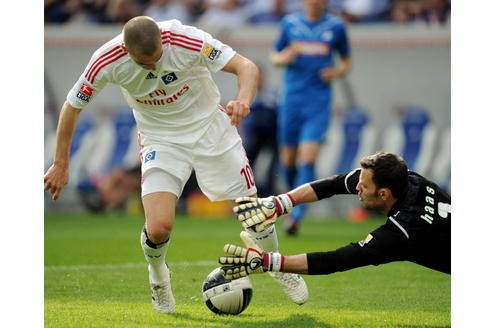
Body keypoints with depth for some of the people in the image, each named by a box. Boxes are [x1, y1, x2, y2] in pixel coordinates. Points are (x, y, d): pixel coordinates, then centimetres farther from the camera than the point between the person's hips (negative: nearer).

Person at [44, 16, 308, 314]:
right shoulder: (106, 62, -24)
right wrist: (60, 165, -4)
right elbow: (72, 107, -8)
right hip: (160, 141, 0)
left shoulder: (187, 40, -29)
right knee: (158, 228, -19)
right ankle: (158, 279, 17)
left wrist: (243, 101, -49)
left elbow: (247, 67, -28)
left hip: (210, 127, 0)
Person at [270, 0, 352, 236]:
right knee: (288, 161, 7)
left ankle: (296, 215, -17)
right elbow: (274, 56, 15)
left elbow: (347, 60, 16)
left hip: (319, 102, -2)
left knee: (308, 160, -15)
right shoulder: (290, 24, 6)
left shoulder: (336, 26, 4)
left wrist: (338, 72, -6)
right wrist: (284, 57, -8)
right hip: (292, 99, 2)